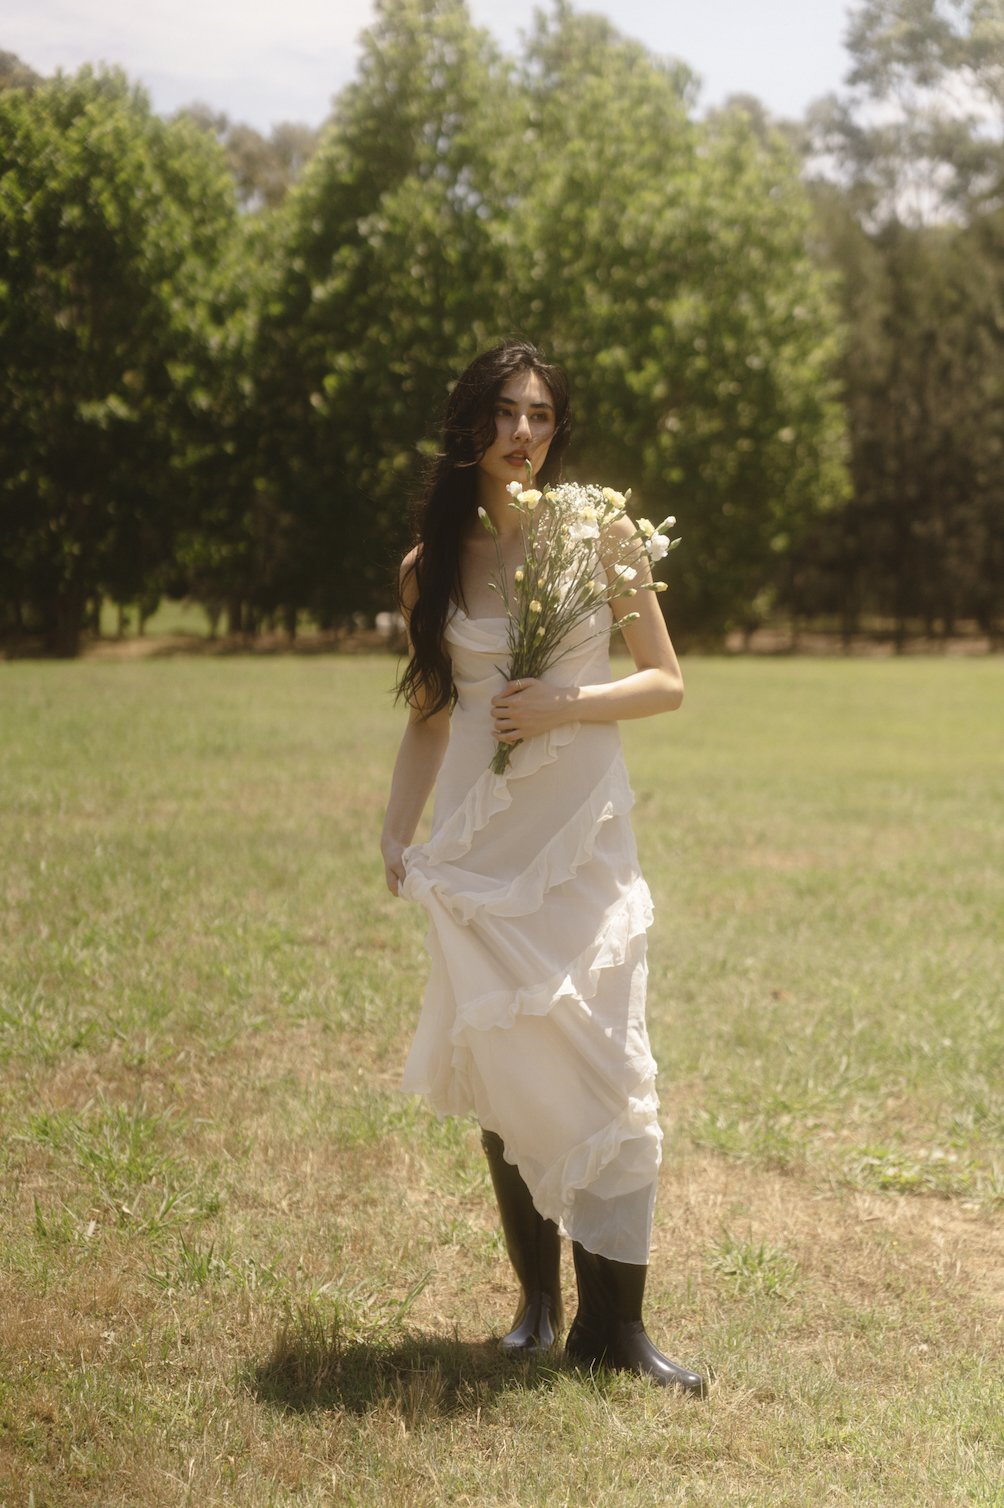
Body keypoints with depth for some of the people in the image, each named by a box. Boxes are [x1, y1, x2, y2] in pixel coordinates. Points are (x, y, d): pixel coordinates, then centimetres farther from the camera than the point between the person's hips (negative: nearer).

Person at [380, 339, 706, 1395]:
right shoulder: (431, 566, 7)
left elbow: (666, 683, 3)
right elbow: (428, 717, 13)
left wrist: (566, 704, -13)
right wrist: (394, 834, 3)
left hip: (584, 832, -2)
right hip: (479, 835, 2)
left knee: (604, 1061, -8)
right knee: (500, 1066, 3)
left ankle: (614, 1326, -2)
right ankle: (536, 1300, 16)